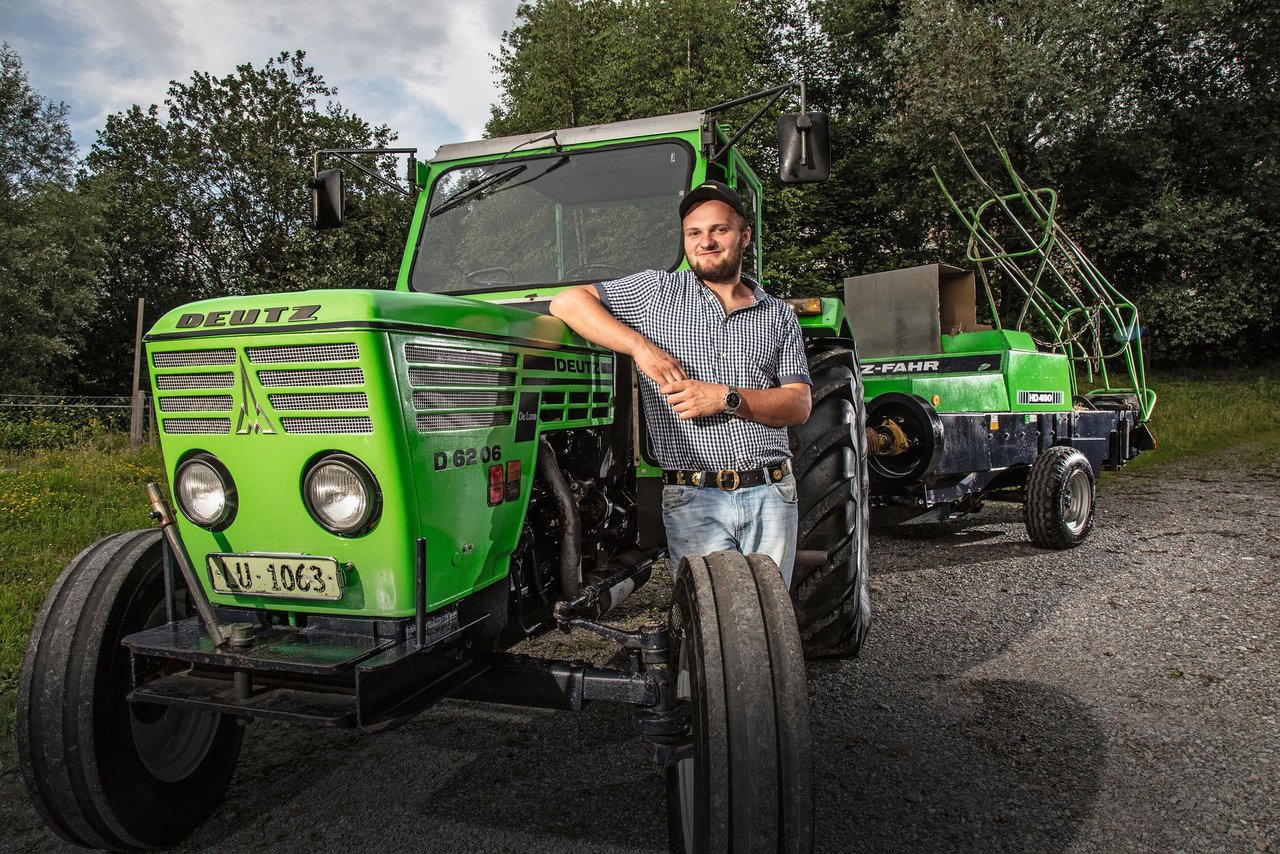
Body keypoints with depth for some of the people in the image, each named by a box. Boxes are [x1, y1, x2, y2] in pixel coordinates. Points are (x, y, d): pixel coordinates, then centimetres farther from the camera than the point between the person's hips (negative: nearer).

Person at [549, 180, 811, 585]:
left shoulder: (778, 315, 13)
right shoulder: (657, 290, 7)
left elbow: (799, 405, 5)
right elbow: (567, 302, 0)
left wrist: (725, 398, -12)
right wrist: (641, 346, -11)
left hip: (771, 494, 3)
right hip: (693, 498, -2)